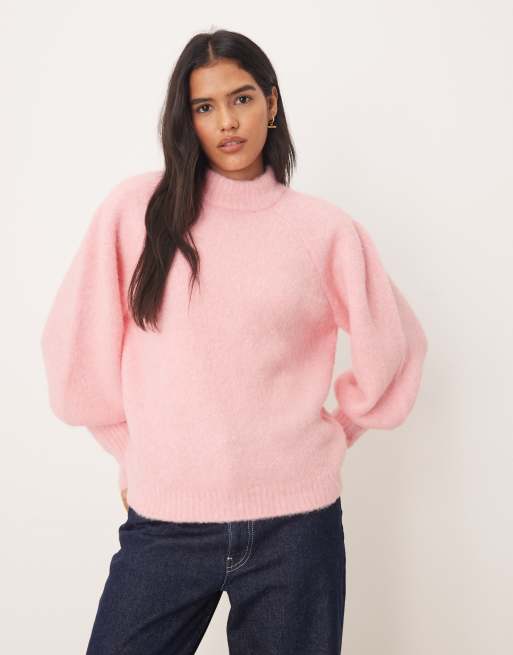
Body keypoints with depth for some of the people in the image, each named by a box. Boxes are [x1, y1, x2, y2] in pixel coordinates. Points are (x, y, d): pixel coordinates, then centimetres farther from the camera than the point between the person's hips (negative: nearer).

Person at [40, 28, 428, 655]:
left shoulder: (325, 228, 0)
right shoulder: (136, 209, -1)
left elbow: (391, 348, 12)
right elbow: (78, 348, 2)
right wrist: (137, 451, 7)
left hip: (295, 521, 1)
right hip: (164, 521, 0)